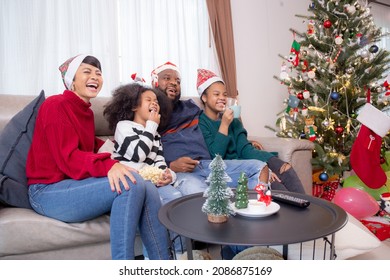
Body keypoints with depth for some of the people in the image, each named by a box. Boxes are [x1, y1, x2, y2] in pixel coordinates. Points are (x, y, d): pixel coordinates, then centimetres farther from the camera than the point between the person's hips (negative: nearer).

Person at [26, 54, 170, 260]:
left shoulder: (86, 111, 19)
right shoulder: (55, 105, -7)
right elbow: (68, 157, -18)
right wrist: (108, 165, -35)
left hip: (74, 184, 7)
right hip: (48, 191, -7)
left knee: (148, 188, -19)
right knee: (131, 182, -30)